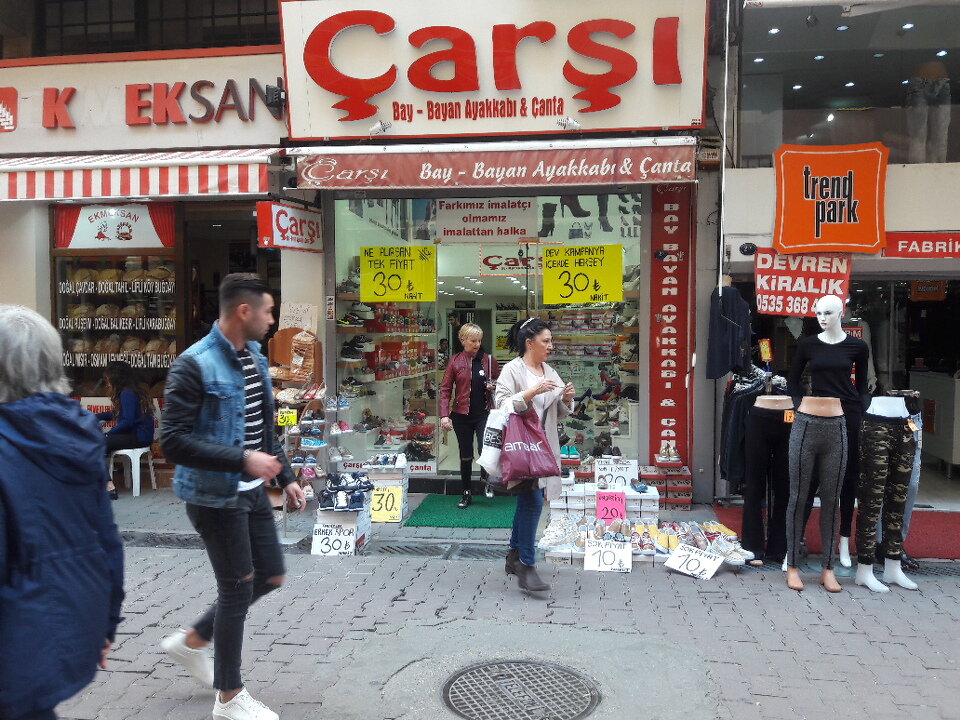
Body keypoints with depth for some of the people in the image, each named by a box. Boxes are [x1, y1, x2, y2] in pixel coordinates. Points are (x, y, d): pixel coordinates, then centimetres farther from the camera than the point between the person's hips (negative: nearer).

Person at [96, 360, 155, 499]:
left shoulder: (127, 393, -12)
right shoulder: (134, 389, 18)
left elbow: (128, 421, -19)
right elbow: (116, 413, 28)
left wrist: (108, 434, -10)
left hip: (138, 437, -10)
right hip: (138, 435, 10)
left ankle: (109, 487, -20)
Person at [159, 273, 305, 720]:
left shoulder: (255, 357, 7)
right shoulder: (194, 365, -20)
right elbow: (173, 441, -24)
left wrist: (285, 477, 13)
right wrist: (242, 460, -27)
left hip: (251, 491, 8)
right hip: (214, 496, -8)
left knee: (270, 577, 15)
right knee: (237, 588, 3)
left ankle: (192, 641, 35)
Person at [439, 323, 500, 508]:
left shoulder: (489, 359, 3)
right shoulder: (455, 361, 0)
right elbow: (445, 390, 0)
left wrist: (493, 385, -9)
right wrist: (444, 415, -9)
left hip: (484, 414, 0)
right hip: (462, 415, 0)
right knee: (465, 455, 10)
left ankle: (486, 481, 17)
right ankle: (467, 493, 24)